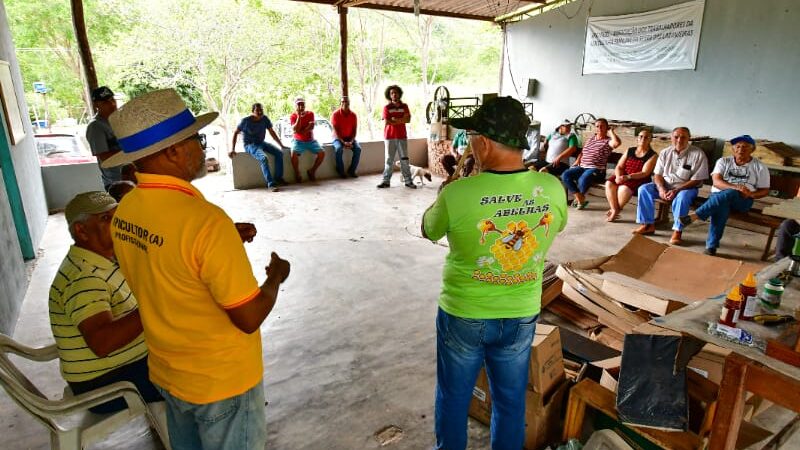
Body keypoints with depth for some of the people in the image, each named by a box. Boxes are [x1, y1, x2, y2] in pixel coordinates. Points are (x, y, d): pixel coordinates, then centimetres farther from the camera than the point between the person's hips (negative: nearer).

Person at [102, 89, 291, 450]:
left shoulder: (125, 211, -5)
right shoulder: (204, 220, -31)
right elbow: (249, 317, -25)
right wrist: (276, 277, -7)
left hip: (167, 372, 7)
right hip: (221, 380, -7)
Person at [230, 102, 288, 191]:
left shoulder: (265, 119, -2)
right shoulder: (246, 121, -14)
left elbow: (272, 132, 8)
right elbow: (235, 133, -6)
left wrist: (282, 145, 7)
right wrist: (232, 149, -12)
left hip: (262, 142, 6)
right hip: (250, 145, -6)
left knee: (279, 153, -16)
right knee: (263, 158, -33)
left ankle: (278, 178, -7)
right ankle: (271, 184, -34)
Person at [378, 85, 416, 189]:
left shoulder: (404, 106, 8)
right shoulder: (387, 107, 1)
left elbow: (408, 119, -4)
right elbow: (387, 122, -11)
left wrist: (395, 119, -12)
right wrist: (401, 120, -7)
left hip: (402, 136, 2)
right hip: (390, 137, -2)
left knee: (404, 159, 3)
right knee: (389, 160, 2)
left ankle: (408, 181, 5)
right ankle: (386, 181, 7)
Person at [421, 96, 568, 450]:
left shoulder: (455, 194, -24)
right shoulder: (553, 188, -14)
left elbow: (427, 231, -4)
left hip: (463, 315, -2)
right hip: (521, 316, 3)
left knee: (453, 398, 22)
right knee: (511, 401, 23)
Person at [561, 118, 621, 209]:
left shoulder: (608, 141, -1)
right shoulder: (591, 137, 19)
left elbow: (617, 143, -26)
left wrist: (611, 132, -10)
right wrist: (577, 162, 9)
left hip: (596, 169, -6)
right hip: (582, 167, 6)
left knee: (582, 180, -36)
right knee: (565, 175, -18)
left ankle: (579, 198, -3)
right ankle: (580, 199, -15)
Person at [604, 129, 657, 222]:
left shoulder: (652, 155, -2)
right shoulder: (629, 151, 12)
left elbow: (644, 173, -13)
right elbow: (619, 167, 7)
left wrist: (628, 177, -25)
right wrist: (618, 176, -15)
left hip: (639, 180, -5)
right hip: (624, 177, 5)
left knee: (624, 188, -35)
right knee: (609, 183, -25)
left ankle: (615, 211, -13)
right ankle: (614, 210, -21)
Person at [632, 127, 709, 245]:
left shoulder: (698, 154, -11)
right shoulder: (665, 153, 2)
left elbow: (696, 180, -14)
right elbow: (657, 174, 3)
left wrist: (677, 190, -25)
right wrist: (661, 188, -18)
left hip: (686, 188, -4)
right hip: (665, 186, 5)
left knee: (682, 197, -38)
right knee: (644, 189, -19)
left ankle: (677, 232, -29)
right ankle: (648, 225, -15)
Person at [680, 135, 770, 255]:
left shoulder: (760, 167, 9)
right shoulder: (723, 161, 9)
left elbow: (765, 190, 9)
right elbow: (716, 181, -6)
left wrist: (751, 194, -14)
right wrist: (735, 187, -23)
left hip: (742, 200, -1)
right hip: (718, 196, 1)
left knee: (728, 194, -38)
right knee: (721, 206, -37)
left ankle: (695, 215, -43)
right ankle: (711, 246, -40)